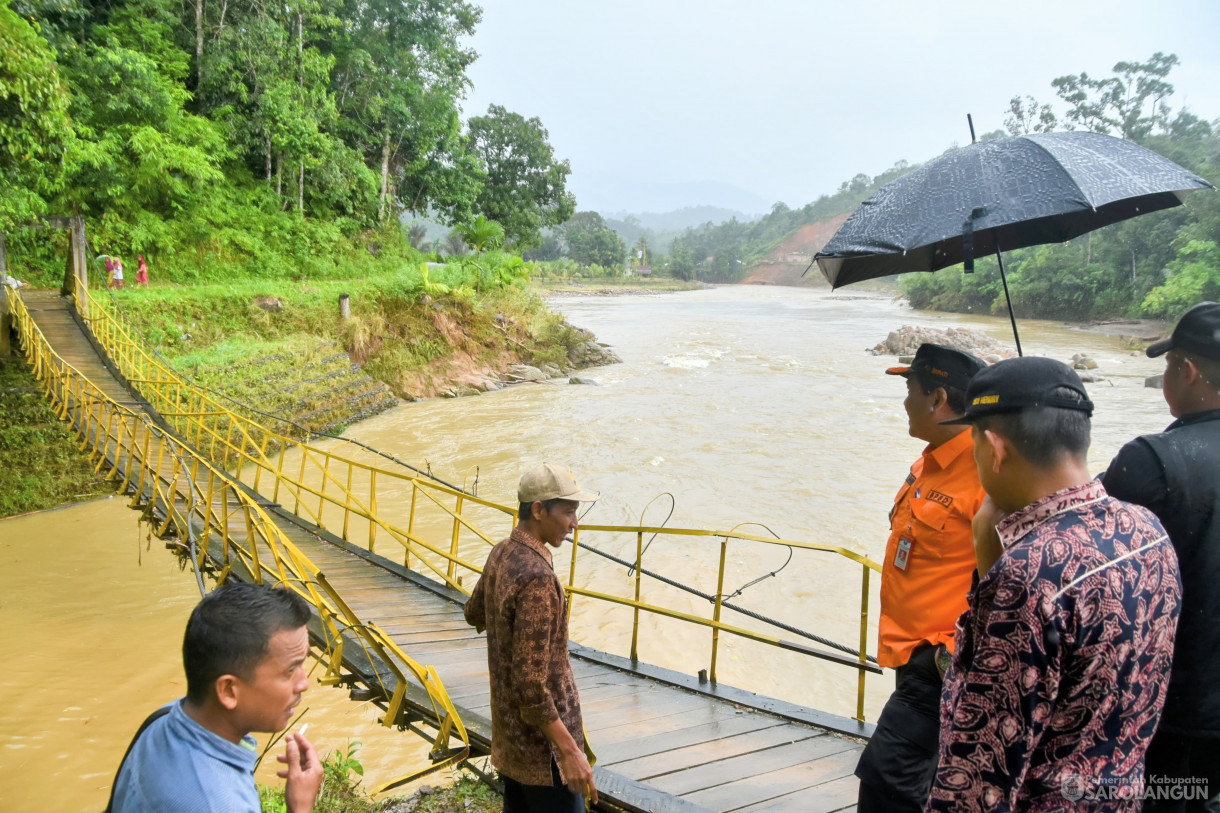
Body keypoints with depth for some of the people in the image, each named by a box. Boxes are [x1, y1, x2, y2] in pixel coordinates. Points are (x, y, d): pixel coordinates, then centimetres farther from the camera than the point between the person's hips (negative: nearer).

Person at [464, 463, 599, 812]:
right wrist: (569, 750, -23)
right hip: (540, 741, -9)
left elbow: (474, 613, 22)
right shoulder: (536, 577, -27)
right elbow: (531, 682, -27)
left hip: (509, 731, 9)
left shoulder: (501, 554, 2)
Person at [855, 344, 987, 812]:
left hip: (941, 663, -10)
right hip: (919, 655, 10)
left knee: (886, 775, -12)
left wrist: (957, 650, -22)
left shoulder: (986, 473, -21)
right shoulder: (929, 464, 9)